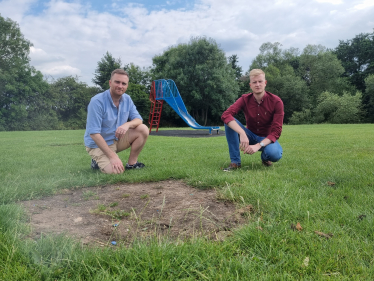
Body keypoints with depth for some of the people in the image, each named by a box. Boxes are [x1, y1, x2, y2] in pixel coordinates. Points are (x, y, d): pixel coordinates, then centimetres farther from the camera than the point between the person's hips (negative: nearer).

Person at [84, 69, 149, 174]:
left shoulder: (127, 99, -2)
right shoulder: (97, 101, -22)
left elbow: (138, 119, -4)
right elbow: (93, 133, -25)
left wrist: (127, 124, -30)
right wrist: (112, 156, -30)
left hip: (118, 139, 6)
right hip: (98, 144, -6)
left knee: (143, 129, -13)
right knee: (116, 171, -26)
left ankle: (131, 163, -1)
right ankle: (98, 160, 7)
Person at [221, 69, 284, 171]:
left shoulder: (276, 101, -16)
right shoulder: (245, 99, -12)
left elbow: (276, 131, -20)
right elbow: (225, 115, -29)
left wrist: (258, 145, -35)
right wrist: (242, 133, -44)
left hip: (266, 139, -2)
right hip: (250, 136, 2)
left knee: (275, 154, -37)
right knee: (229, 122, -25)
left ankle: (265, 157, 4)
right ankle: (235, 162, -17)